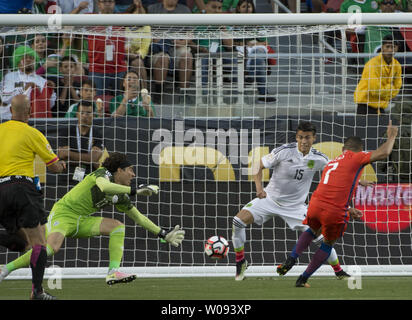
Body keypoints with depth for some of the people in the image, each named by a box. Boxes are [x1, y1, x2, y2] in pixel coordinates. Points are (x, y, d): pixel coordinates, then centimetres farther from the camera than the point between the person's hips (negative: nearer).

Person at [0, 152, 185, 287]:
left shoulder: (120, 196, 12)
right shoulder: (104, 173, -10)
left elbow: (138, 217, 22)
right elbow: (104, 186, -35)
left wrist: (163, 234, 20)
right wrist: (135, 190, -38)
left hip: (82, 221, 8)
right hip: (63, 213, -8)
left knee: (117, 226, -9)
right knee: (51, 248, -33)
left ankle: (113, 272, -21)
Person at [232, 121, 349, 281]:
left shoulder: (319, 159, -9)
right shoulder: (284, 151, -18)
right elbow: (258, 166, -9)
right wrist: (259, 187, -24)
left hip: (296, 206, 1)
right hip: (270, 198, -1)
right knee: (239, 220, -21)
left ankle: (339, 271, 14)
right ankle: (240, 261, -1)